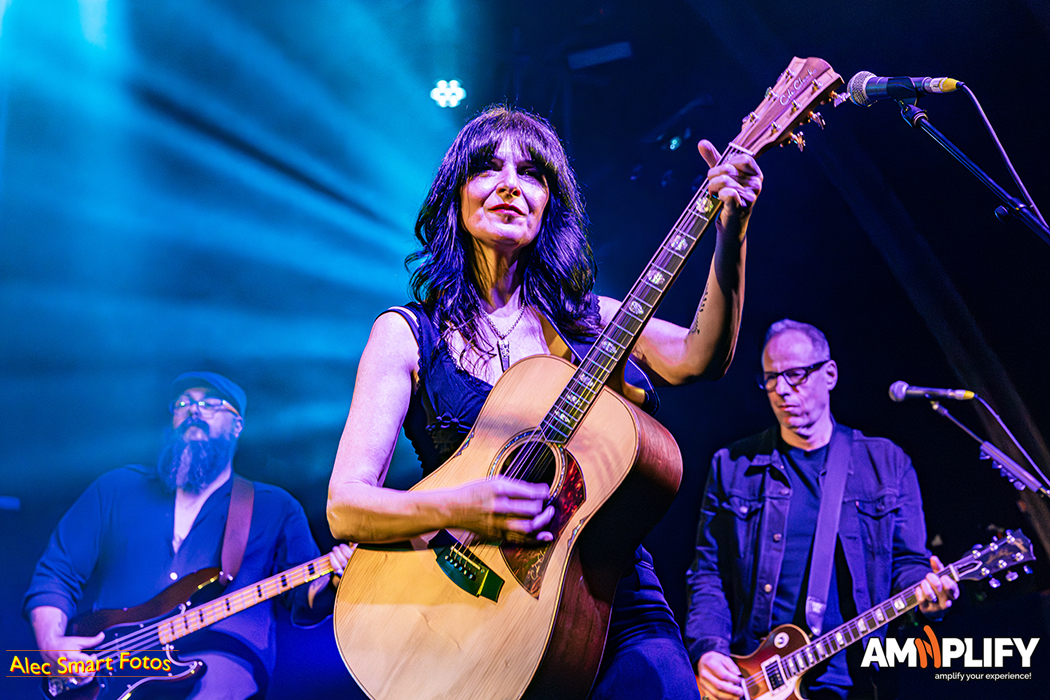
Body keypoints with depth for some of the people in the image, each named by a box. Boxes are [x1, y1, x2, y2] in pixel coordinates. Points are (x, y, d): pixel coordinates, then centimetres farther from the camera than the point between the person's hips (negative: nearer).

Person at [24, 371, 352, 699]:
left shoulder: (275, 508, 13)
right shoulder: (116, 488, 17)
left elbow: (304, 601, 5)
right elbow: (56, 573, 15)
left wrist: (333, 583, -18)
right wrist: (51, 645, -4)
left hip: (219, 660, -3)